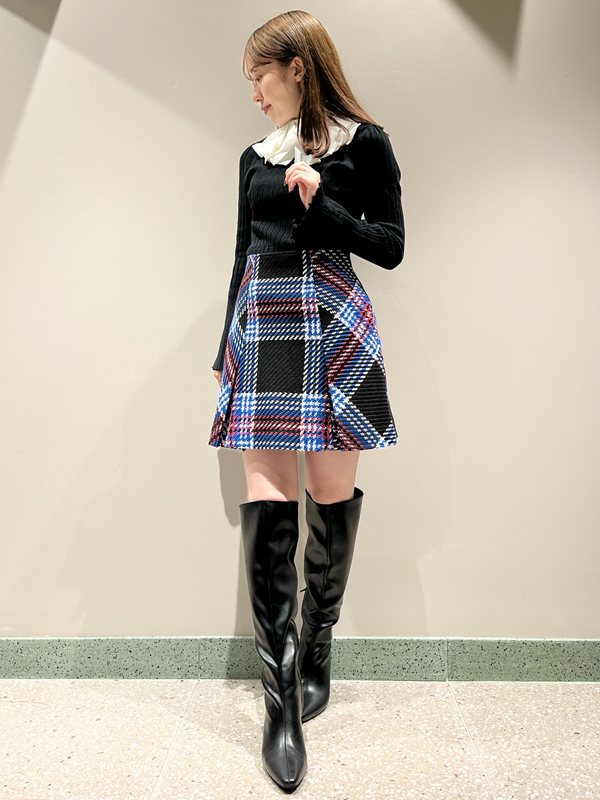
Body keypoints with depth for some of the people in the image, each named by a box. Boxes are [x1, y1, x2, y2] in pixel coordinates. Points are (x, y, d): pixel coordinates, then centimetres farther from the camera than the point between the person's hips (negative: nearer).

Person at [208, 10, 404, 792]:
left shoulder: (365, 143, 7)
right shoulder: (256, 156, 19)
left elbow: (391, 247, 2)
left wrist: (321, 206, -10)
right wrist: (224, 349, 18)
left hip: (333, 328, -3)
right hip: (261, 325, 4)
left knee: (332, 493, 0)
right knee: (266, 500, -7)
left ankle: (316, 655, 20)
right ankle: (282, 701, 0)